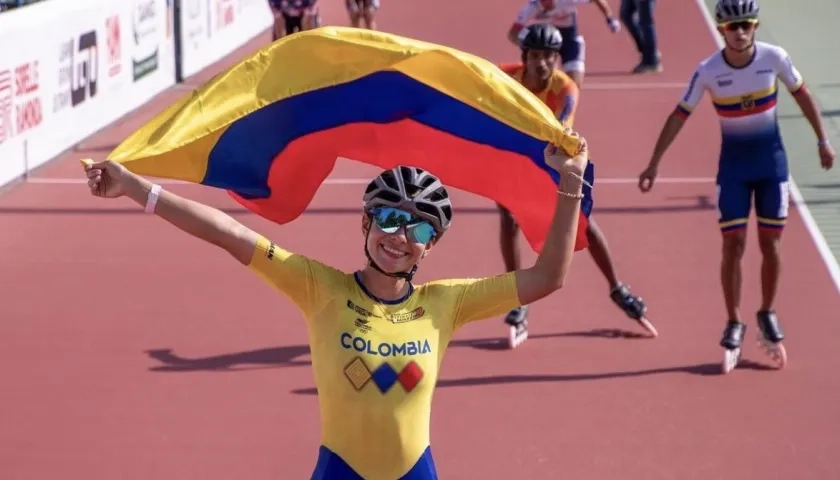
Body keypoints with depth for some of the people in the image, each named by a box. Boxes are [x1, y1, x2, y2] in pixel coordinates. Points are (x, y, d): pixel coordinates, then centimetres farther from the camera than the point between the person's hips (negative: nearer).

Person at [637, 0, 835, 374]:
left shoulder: (774, 58, -13)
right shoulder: (708, 72, -16)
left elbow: (801, 94, 3)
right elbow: (679, 116, -9)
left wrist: (822, 140, 7)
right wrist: (654, 163, -12)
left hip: (772, 161, 1)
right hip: (733, 165, -1)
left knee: (770, 244, 5)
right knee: (733, 246, -4)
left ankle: (767, 316, 24)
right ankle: (734, 326, 6)